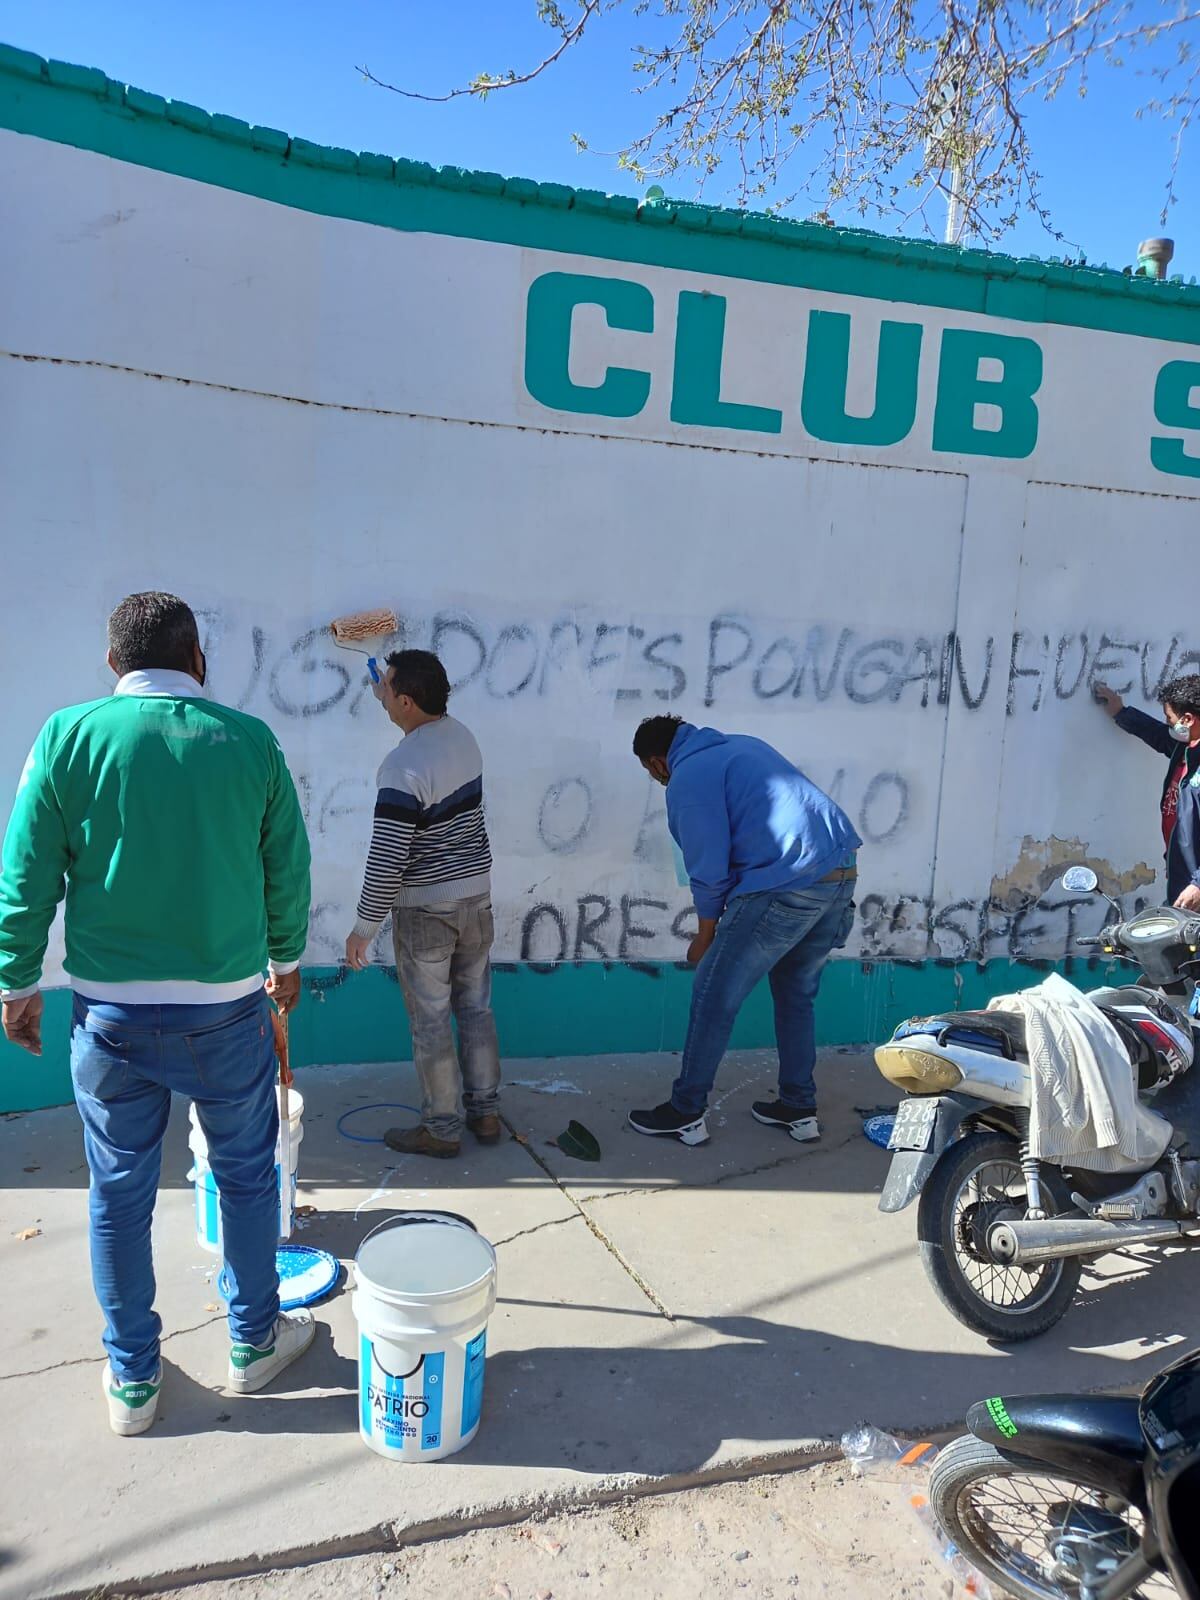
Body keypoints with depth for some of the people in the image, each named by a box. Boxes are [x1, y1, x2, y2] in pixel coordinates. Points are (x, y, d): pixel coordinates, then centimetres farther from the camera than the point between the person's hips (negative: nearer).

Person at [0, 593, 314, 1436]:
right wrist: (286, 959, 17)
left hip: (111, 1011, 1)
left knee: (120, 1192, 16)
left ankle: (132, 1380, 31)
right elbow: (289, 868, 1)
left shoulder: (69, 736, -7)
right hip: (227, 1009, 0)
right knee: (247, 1175, 19)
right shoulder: (249, 740, -6)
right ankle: (254, 1343, 36)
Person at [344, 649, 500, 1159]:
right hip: (476, 894, 8)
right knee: (475, 1007, 16)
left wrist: (364, 927, -13)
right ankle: (485, 1113, 27)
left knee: (430, 1020, 6)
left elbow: (386, 860, -22)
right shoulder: (463, 737, 1)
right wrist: (387, 697, 30)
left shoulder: (404, 767, -22)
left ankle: (441, 1129, 18)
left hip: (426, 908, -8)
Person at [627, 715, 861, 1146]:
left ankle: (685, 1114, 15)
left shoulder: (687, 780, -4)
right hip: (843, 872, 9)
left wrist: (705, 938, 9)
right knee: (796, 994, 23)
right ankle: (799, 1108, 30)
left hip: (786, 886, -9)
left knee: (714, 997, 5)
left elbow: (709, 872, -6)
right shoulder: (741, 744, 22)